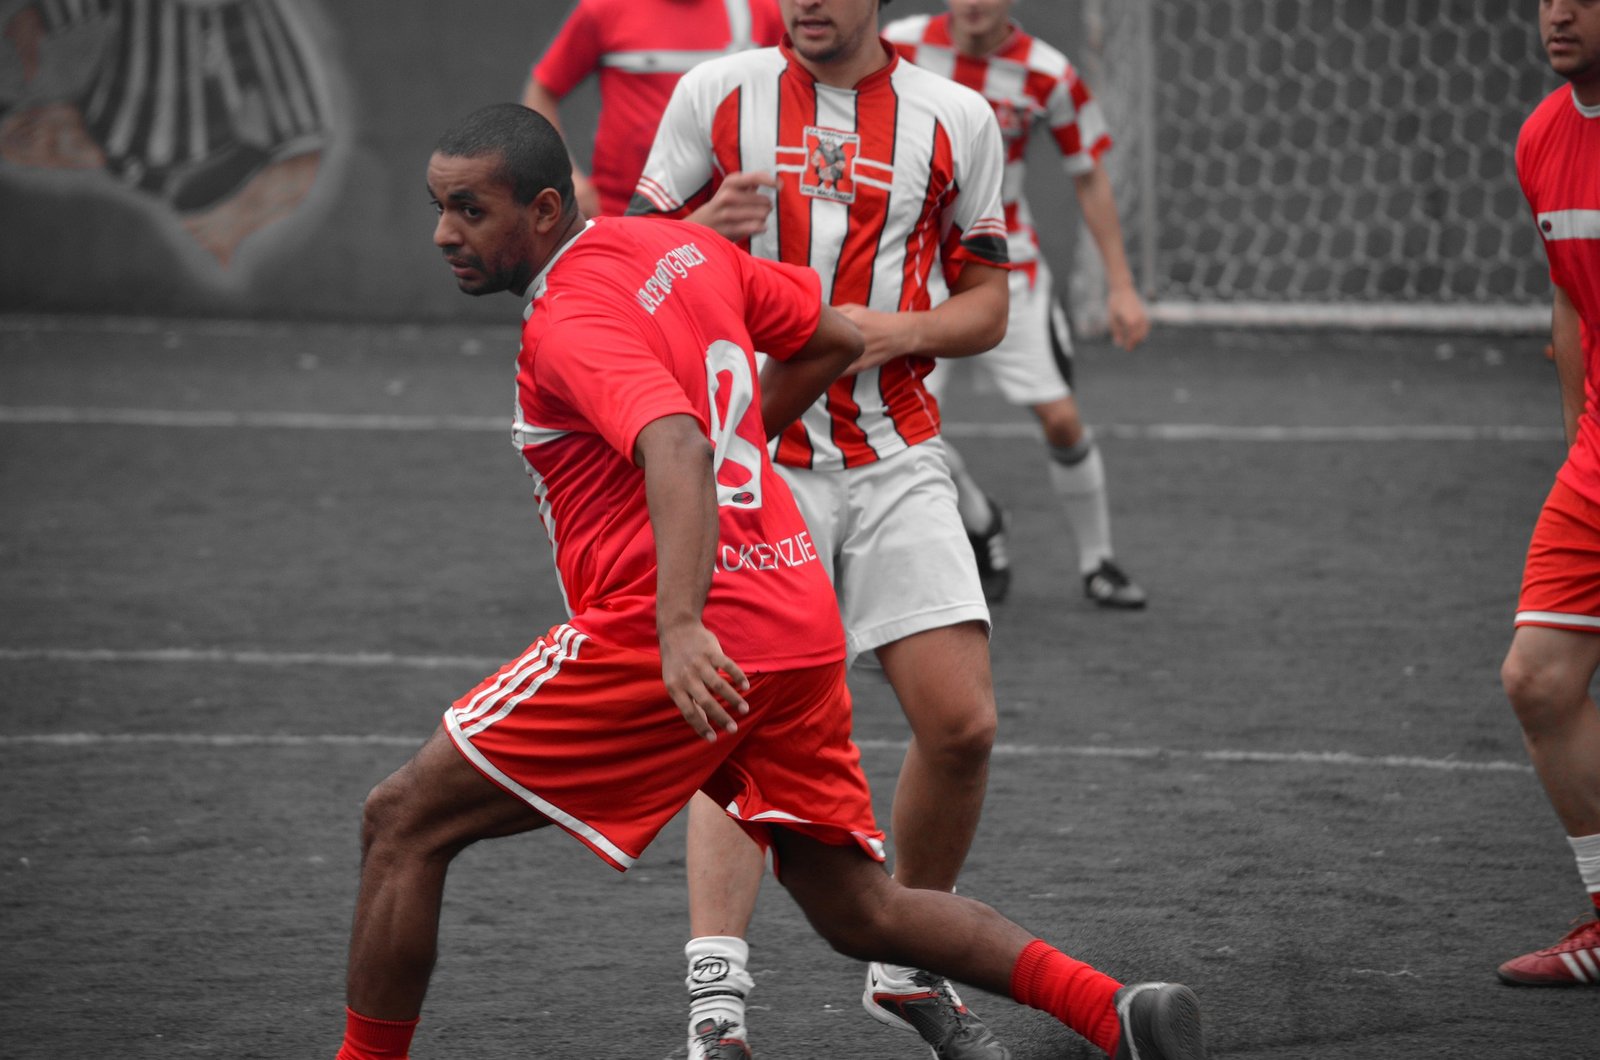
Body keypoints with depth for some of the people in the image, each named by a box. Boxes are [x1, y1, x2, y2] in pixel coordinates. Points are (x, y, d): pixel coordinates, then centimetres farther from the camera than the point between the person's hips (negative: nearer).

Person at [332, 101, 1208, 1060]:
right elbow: (837, 340, 24)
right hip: (799, 616, 9)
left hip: (699, 649, -9)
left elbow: (678, 449, -31)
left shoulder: (570, 324, -14)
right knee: (862, 915, 15)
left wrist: (680, 628, -44)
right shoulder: (683, 247, 12)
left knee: (405, 822, 0)